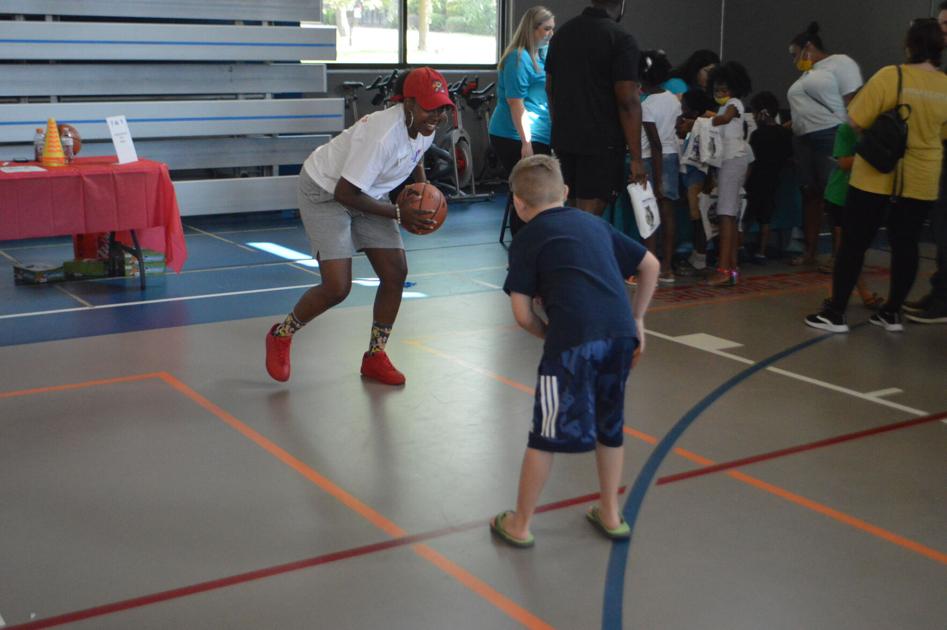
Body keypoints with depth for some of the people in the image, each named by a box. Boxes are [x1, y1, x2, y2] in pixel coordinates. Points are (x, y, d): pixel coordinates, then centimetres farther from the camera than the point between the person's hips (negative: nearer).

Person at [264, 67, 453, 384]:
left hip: (368, 193, 8)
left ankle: (375, 356, 15)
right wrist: (397, 213, -26)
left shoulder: (425, 126, -9)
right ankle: (281, 335, 13)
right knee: (337, 287, -15)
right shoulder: (382, 134, -36)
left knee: (396, 273, -2)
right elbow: (345, 193, -31)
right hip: (325, 192, -8)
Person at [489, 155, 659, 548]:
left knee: (545, 434, 8)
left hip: (573, 340, -5)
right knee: (609, 426, 23)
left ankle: (519, 525, 21)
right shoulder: (594, 224, 23)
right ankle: (610, 515, 35)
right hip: (620, 334, 5)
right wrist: (636, 321, 30)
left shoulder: (527, 240, 8)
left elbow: (522, 314, 2)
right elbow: (650, 266, 28)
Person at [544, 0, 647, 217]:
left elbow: (550, 88, 18)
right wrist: (636, 158, -12)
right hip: (601, 142, -7)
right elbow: (627, 102, -15)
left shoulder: (562, 33, 11)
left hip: (564, 138, 7)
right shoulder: (621, 39, -11)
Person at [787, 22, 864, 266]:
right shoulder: (807, 74, 24)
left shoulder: (840, 63, -2)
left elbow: (853, 103, -10)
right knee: (810, 194, 8)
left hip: (831, 138, -8)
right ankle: (810, 252, 12)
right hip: (805, 140, 8)